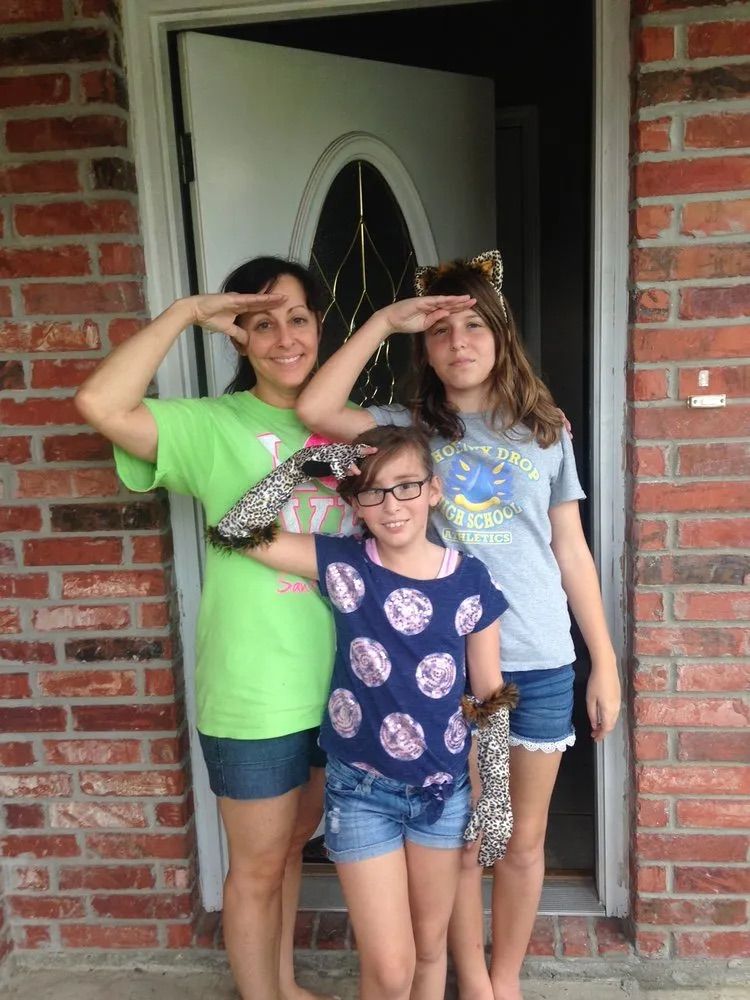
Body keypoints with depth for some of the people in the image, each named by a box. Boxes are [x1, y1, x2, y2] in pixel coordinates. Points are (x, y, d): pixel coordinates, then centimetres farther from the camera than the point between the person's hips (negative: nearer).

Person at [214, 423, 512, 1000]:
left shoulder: (470, 581, -9)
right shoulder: (342, 566, -11)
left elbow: (490, 698, -1)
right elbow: (239, 532, -11)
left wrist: (492, 799, 1)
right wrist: (303, 465, -20)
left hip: (444, 788, 2)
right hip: (361, 789, -1)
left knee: (431, 942, 21)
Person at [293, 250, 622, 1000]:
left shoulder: (545, 432, 4)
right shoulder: (410, 427, 0)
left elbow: (571, 551, 6)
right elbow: (314, 411, -16)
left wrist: (604, 661, 5)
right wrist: (383, 320, -14)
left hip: (540, 664, 1)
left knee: (522, 839, 16)